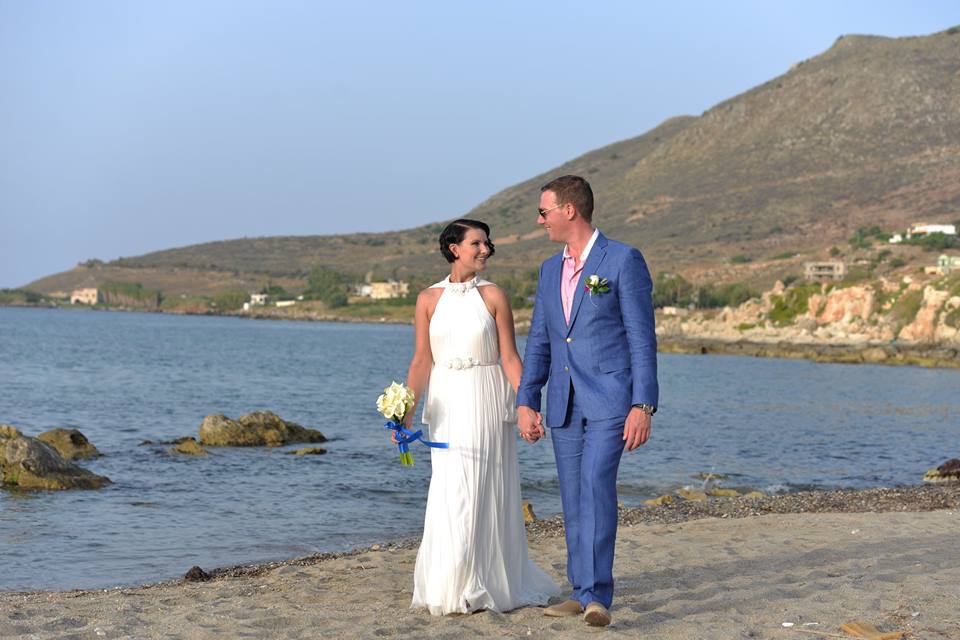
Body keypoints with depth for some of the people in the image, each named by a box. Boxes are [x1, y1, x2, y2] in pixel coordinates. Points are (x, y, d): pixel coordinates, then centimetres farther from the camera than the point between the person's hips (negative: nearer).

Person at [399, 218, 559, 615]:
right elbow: (421, 360, 2)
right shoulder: (429, 299, 4)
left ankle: (485, 585, 11)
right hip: (447, 404, 1)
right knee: (451, 494, 1)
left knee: (484, 492, 0)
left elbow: (510, 358, -2)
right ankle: (452, 586, 13)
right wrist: (406, 413, -6)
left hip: (487, 402, -1)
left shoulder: (493, 296, 0)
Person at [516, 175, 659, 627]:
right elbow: (538, 341, 17)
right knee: (574, 501, 8)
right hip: (564, 404, 7)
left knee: (596, 486, -21)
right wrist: (525, 402, 7)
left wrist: (643, 405, -14)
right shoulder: (550, 270, 15)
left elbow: (642, 337, -8)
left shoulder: (623, 260, -5)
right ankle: (582, 591, 18)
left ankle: (595, 595, -23)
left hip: (610, 400, -7)